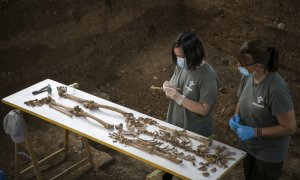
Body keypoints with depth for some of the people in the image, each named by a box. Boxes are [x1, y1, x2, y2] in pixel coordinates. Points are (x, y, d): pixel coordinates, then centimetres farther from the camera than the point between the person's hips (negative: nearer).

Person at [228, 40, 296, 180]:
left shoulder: (276, 90, -32)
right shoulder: (247, 77, -11)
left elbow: (289, 128, -25)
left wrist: (254, 132, -29)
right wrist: (236, 116, -12)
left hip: (269, 155, -6)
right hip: (248, 147, 7)